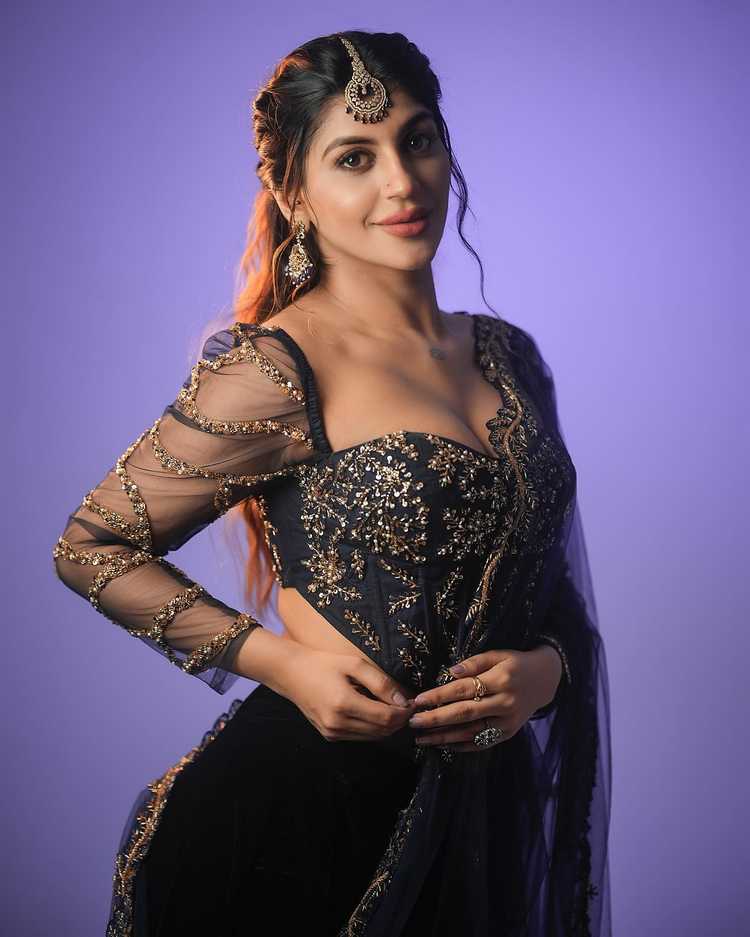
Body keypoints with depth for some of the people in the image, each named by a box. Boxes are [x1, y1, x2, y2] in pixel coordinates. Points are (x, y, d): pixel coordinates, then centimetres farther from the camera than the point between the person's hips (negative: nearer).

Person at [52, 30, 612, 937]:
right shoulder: (276, 372, -15)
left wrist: (546, 670, -9)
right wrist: (279, 660, -16)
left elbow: (557, 583, 13)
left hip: (485, 805, 6)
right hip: (300, 808, -6)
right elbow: (89, 546, -7)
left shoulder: (506, 354, 4)